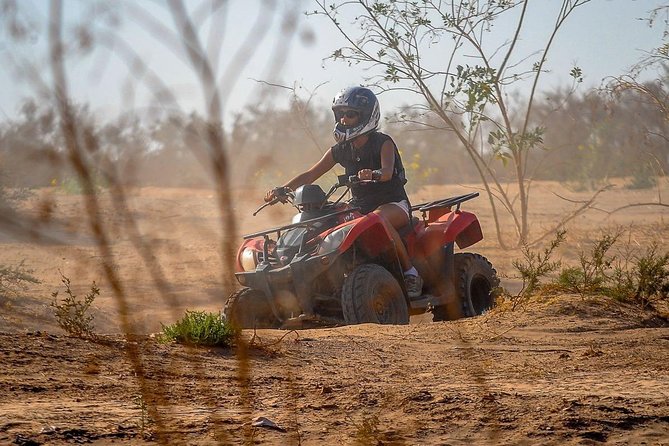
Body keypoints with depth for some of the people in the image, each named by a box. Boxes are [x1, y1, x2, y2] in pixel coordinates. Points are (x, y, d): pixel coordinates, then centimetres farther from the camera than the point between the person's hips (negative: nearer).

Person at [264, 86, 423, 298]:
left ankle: (410, 271, -33)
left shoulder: (383, 143, -8)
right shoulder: (341, 150, 8)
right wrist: (281, 190, -8)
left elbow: (387, 171, -28)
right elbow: (310, 175, 7)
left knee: (378, 217, -41)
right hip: (360, 207, 6)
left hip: (395, 204, -6)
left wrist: (374, 174, -52)